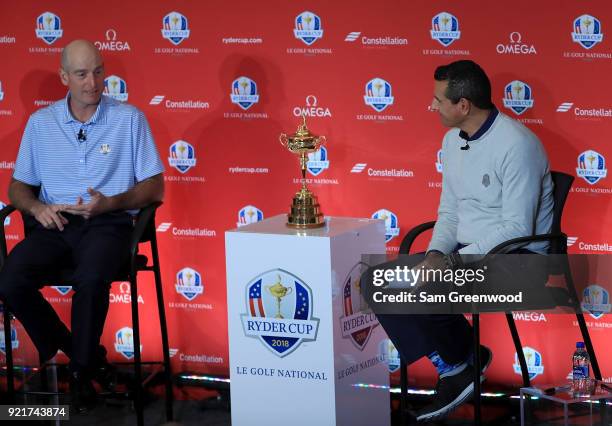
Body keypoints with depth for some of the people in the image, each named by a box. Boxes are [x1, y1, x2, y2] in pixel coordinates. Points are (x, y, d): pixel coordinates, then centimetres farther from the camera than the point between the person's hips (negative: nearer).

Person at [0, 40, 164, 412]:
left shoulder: (129, 119, 4)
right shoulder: (40, 123, 12)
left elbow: (155, 187, 3)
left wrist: (111, 203, -15)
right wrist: (37, 207, -8)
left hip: (108, 223, -3)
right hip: (54, 223, 3)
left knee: (91, 279, -37)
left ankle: (83, 370, -11)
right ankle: (86, 354, -4)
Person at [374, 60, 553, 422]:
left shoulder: (516, 145, -19)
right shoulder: (453, 140, 9)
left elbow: (517, 228, -22)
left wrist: (454, 261, -23)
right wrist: (436, 254, -6)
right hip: (465, 252, 9)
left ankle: (458, 364, -1)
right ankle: (454, 366, -4)